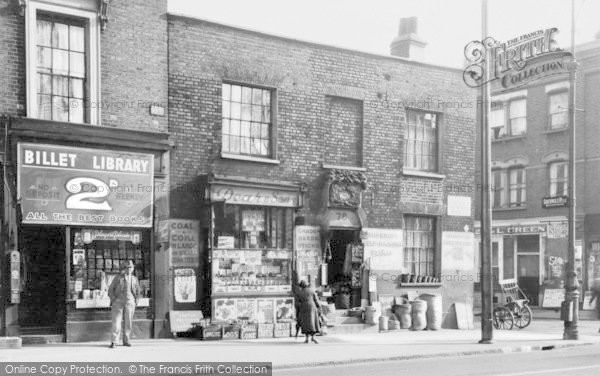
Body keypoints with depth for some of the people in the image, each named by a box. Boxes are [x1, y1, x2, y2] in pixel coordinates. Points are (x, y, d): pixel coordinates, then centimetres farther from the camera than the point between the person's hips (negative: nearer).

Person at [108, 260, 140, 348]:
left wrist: (135, 301, 11)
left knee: (128, 323, 2)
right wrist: (113, 300, -3)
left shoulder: (134, 279, 12)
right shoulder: (117, 278, 4)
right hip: (118, 302, -2)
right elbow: (110, 290, 6)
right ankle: (113, 342, -8)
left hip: (130, 303, 2)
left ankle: (126, 341, 12)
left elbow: (137, 292, 23)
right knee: (116, 322, -8)